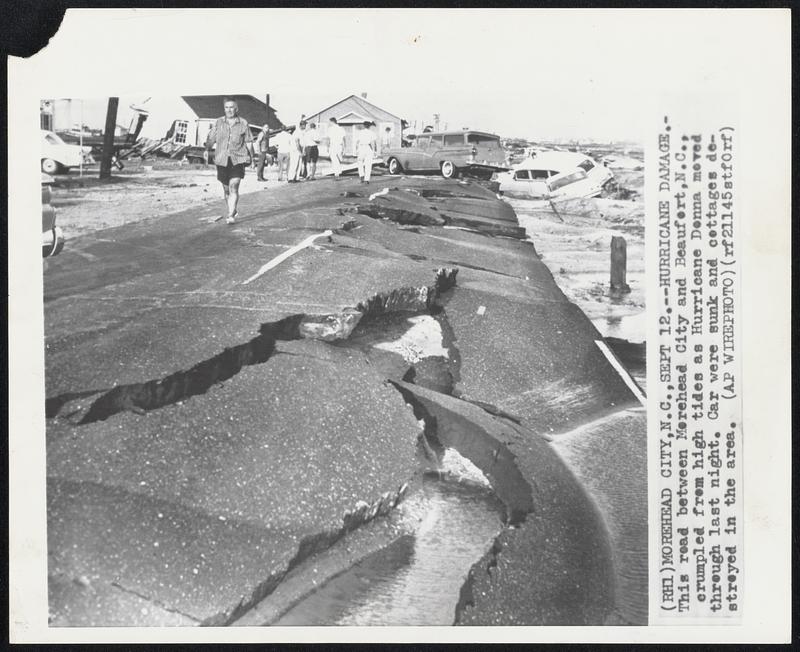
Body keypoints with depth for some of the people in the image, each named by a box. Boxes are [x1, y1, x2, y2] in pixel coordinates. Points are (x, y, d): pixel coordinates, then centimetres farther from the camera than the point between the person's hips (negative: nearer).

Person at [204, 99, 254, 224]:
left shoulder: (243, 123, 5)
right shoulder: (218, 122, 8)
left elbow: (248, 142, 9)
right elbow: (211, 138, 4)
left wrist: (251, 157, 9)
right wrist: (207, 150, -11)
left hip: (238, 160, -3)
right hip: (222, 159, 3)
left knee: (234, 187, -15)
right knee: (226, 189, 12)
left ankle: (231, 216, -17)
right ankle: (233, 211, 32)